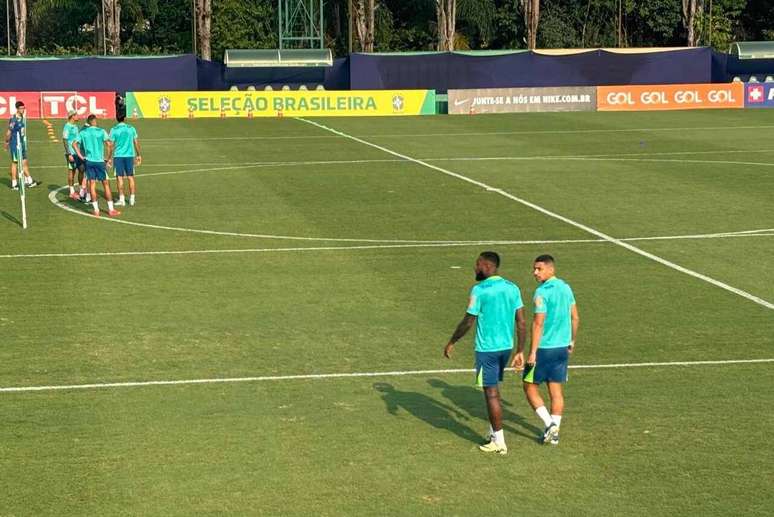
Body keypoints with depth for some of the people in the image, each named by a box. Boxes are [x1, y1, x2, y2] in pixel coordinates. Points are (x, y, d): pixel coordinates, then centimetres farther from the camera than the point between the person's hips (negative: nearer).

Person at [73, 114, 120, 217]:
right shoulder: (101, 131, -3)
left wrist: (81, 156, 1)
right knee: (106, 184, 5)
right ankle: (111, 210, 6)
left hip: (88, 161, 2)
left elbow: (74, 144, -2)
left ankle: (96, 210, 4)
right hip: (99, 160, -2)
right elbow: (109, 144, -12)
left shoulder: (83, 132, 6)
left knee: (92, 184, 6)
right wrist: (108, 158, -3)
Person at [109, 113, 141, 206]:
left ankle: (122, 199, 1)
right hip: (130, 155, 2)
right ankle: (132, 199, 10)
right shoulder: (131, 128, 2)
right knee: (130, 177, 9)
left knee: (120, 178, 3)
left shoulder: (114, 130, -4)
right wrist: (138, 155, 14)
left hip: (118, 156, -2)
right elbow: (136, 142, 6)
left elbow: (111, 145, -5)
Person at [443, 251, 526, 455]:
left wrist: (451, 343, 2)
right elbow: (521, 322, 4)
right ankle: (494, 433, 25)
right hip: (506, 347, 7)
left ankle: (499, 442, 3)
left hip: (487, 349, -7)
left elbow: (468, 322, -11)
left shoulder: (479, 290, -14)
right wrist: (520, 351, 11)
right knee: (493, 390, 21)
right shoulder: (512, 288, 5)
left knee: (491, 393, 0)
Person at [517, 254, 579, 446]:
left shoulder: (542, 292, -16)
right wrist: (572, 340, 25)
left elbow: (538, 323, -20)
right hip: (562, 347, 7)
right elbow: (575, 318, 13)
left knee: (530, 387, 7)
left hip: (544, 348, -7)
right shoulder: (565, 288, 7)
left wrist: (532, 352, -19)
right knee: (556, 391, 10)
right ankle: (554, 431, 11)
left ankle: (549, 423, -4)